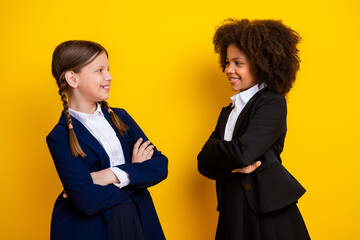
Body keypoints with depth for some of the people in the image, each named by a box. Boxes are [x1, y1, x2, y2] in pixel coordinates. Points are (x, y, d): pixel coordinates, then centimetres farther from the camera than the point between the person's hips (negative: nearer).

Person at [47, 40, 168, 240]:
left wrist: (112, 175, -16)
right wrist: (138, 172, -9)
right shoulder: (60, 137, -10)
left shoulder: (120, 117, 5)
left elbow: (160, 166, -2)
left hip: (138, 222, 5)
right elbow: (87, 201, -20)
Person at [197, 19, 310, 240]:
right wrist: (234, 168, -14)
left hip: (268, 213, -6)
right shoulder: (229, 111, 14)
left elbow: (242, 152, -21)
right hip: (233, 212, 6)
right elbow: (204, 164, 5)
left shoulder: (272, 103, -8)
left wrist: (213, 148, -3)